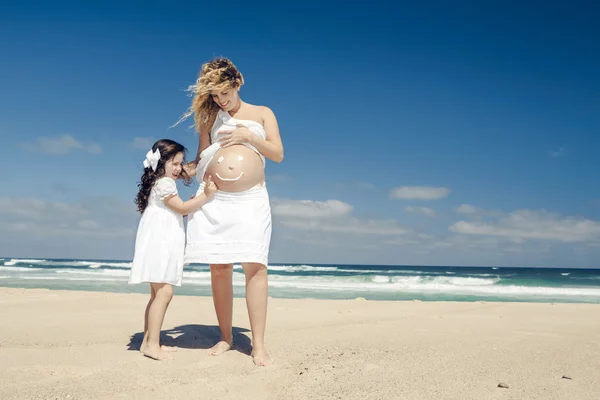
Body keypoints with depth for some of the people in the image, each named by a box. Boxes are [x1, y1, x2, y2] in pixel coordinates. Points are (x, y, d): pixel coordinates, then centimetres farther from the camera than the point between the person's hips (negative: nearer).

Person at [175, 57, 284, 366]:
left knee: (255, 266, -12)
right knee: (219, 268, -1)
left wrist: (248, 136, -6)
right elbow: (200, 161, 14)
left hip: (251, 200, -2)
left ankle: (258, 344, -9)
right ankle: (225, 337, 12)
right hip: (215, 201, 2)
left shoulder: (263, 113, 13)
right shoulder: (210, 117, 16)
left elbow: (278, 154, 5)